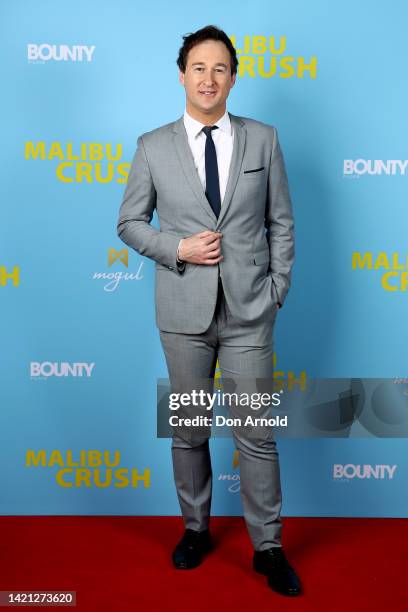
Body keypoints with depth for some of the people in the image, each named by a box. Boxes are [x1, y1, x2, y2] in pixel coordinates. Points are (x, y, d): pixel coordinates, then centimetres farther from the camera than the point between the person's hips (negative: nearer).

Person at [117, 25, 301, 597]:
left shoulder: (263, 139, 3)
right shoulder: (153, 146, 1)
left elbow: (282, 223, 6)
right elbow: (130, 222, 6)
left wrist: (277, 290, -1)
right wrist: (177, 248, -11)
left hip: (249, 312, 0)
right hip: (184, 312, 1)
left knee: (257, 435, 4)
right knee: (188, 430, 14)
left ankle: (268, 547, 21)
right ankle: (196, 528, 35)